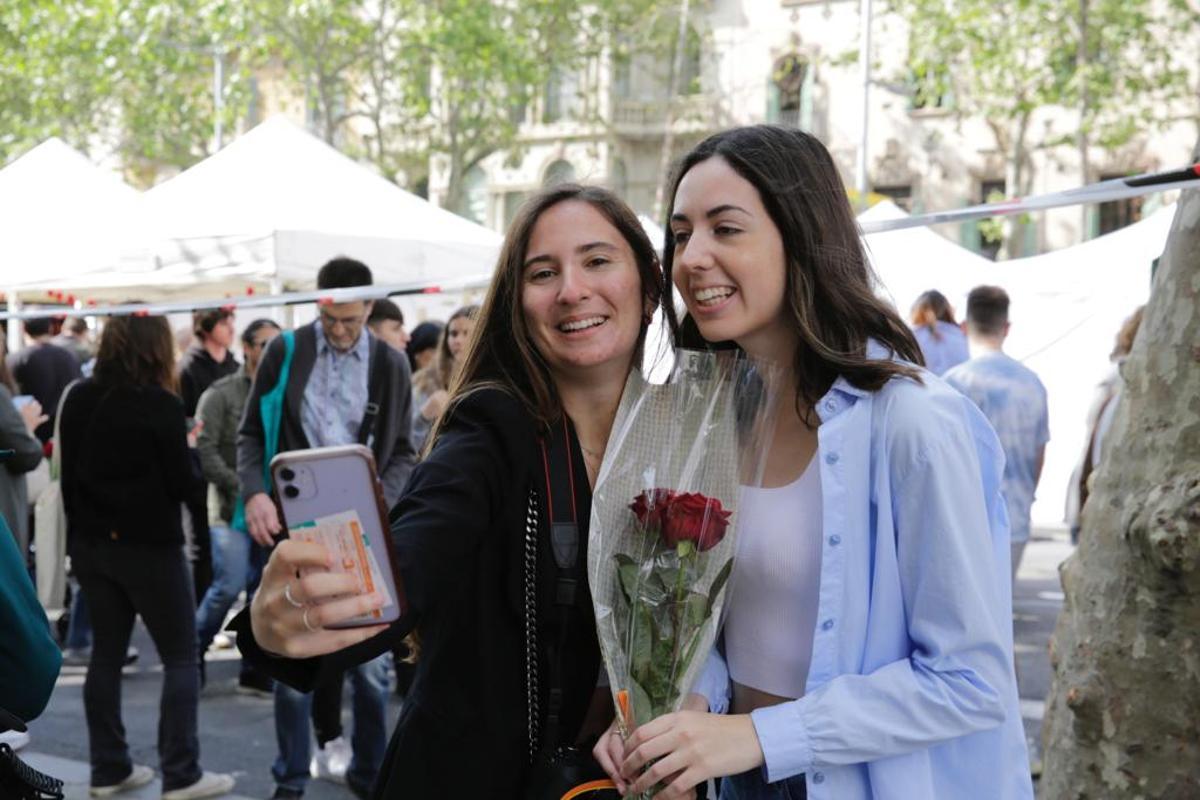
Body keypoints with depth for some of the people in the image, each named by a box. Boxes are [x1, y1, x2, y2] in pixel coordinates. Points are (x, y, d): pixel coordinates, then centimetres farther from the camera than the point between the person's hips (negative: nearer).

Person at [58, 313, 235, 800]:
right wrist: (191, 451, 7)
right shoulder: (161, 404, -16)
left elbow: (70, 471, 11)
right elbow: (182, 484, -12)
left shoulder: (78, 399, 3)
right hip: (148, 545, -6)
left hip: (91, 543, 6)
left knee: (106, 654, 14)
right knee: (180, 658, 3)